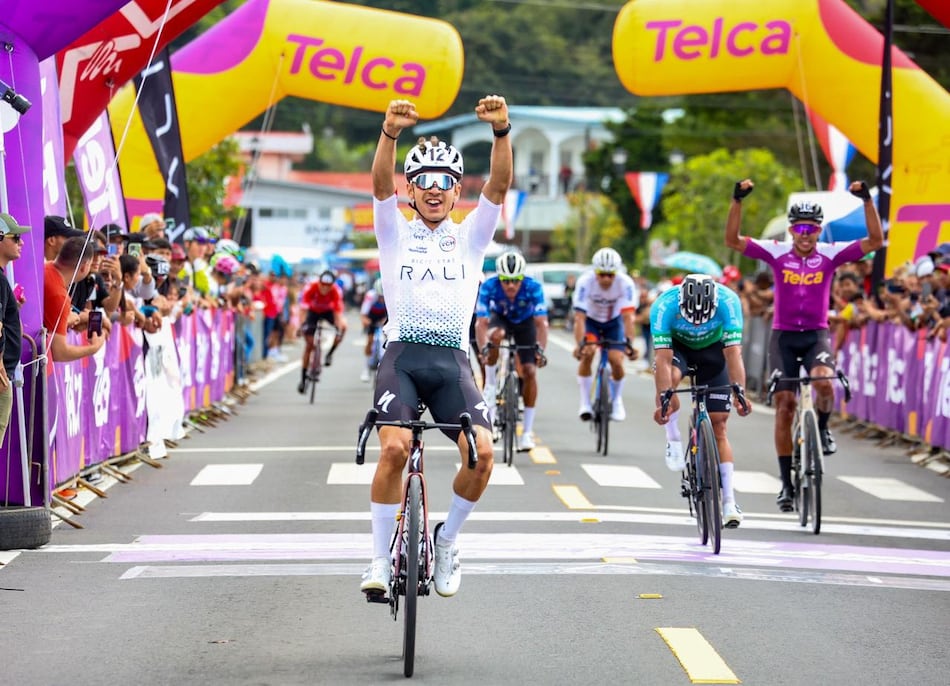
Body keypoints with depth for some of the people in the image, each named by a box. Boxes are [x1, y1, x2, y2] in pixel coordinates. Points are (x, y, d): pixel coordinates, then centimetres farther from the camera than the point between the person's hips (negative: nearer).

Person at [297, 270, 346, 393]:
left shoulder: (336, 291, -32)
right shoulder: (312, 288, -34)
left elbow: (338, 311, -35)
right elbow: (303, 307, -37)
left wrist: (339, 329, -46)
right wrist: (301, 326, -46)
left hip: (328, 311, 1)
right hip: (313, 312, -1)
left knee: (343, 326, -28)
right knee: (309, 345, -6)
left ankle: (330, 354, -9)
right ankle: (303, 379, 3)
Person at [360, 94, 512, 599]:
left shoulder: (470, 236, 17)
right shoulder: (395, 232, 14)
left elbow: (499, 184, 0)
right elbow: (381, 183, -6)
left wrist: (501, 130, -19)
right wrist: (390, 132, -27)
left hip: (452, 362, 2)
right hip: (402, 355, -1)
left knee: (482, 451, -20)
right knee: (394, 448, -25)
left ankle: (447, 539, 6)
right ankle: (381, 560, -11)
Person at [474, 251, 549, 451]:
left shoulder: (533, 287, -34)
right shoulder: (489, 287, -33)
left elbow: (541, 323, -37)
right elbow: (481, 323, -36)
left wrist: (540, 349, -48)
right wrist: (484, 349, -50)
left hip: (525, 322, 0)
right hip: (500, 318, 0)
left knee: (529, 372, -13)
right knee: (496, 335, -36)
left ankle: (527, 431, -6)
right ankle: (490, 386, -15)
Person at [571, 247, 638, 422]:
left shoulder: (625, 284, -31)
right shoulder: (585, 282, -32)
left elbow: (629, 317, -37)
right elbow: (579, 317, -37)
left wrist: (629, 343, -50)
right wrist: (580, 345, -49)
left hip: (614, 322, 1)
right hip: (591, 320, -1)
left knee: (616, 361, -15)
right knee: (587, 353, -26)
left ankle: (616, 400, 14)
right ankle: (585, 403, -12)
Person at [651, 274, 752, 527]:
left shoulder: (728, 301, -35)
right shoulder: (664, 305, -36)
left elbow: (733, 353, -37)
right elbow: (663, 358, -39)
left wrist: (740, 393, -46)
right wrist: (663, 400, -47)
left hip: (713, 349, 0)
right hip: (677, 345, 0)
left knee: (718, 426, -5)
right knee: (669, 376, -36)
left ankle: (729, 502, -4)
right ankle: (674, 442, -14)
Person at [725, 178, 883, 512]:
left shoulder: (830, 254, -5)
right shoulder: (777, 252, -5)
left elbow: (875, 241, -12)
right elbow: (733, 240, -11)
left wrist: (867, 201, -22)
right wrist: (737, 201, -22)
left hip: (816, 334, -1)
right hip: (783, 335, 1)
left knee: (823, 380, -31)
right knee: (785, 404, -1)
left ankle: (823, 427, 2)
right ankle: (786, 481, 8)